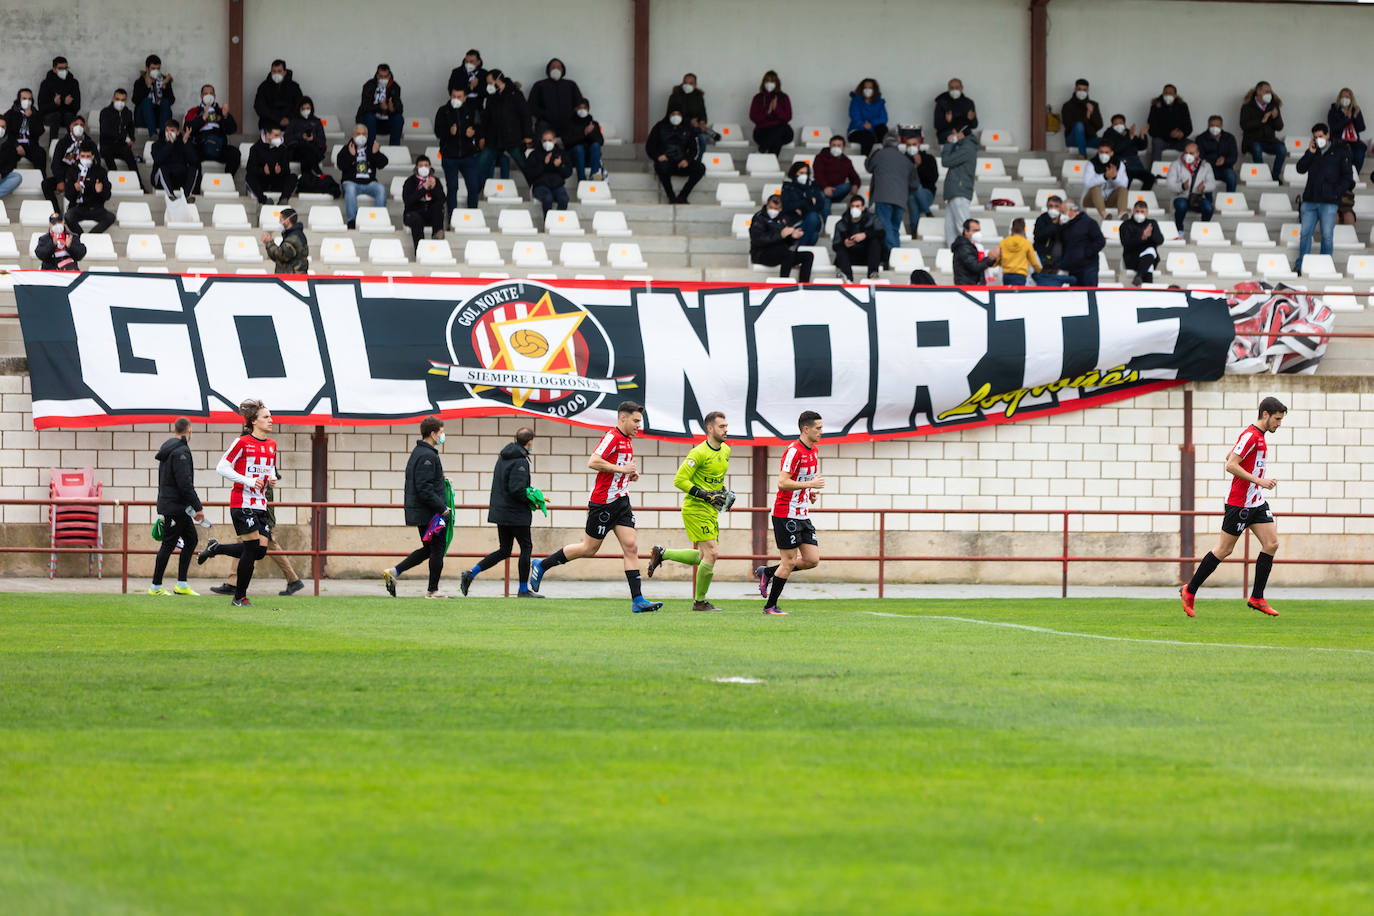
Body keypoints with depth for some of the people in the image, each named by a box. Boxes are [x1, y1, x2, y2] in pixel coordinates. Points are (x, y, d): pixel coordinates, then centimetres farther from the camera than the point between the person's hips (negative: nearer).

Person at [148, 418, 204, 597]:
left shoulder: (168, 449, 14)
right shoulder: (181, 452, -17)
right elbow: (185, 483, -22)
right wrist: (198, 507, -18)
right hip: (175, 506, -10)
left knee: (191, 539, 11)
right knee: (169, 544, -2)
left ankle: (182, 584, 11)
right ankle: (156, 586, 5)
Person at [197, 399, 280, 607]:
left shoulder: (271, 446, 12)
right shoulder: (242, 443, -8)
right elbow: (222, 468, -7)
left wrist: (272, 479, 2)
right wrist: (248, 481, -16)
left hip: (261, 504, 7)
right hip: (242, 502, -7)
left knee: (260, 551, 1)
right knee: (252, 548, -11)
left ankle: (216, 548, 24)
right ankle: (239, 597, 3)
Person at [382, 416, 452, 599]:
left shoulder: (417, 453, 15)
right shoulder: (427, 456, -18)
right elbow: (424, 488, -24)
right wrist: (442, 508, -19)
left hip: (417, 512, 10)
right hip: (429, 513, -10)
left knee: (428, 549, 17)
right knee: (437, 548, 1)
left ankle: (394, 572, 10)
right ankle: (432, 591, 8)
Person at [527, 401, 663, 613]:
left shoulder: (627, 440, 15)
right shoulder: (612, 437, -15)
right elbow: (593, 462, -25)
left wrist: (631, 474, 10)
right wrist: (621, 469, -21)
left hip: (621, 501, 8)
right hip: (603, 502, -8)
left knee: (631, 548, -3)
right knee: (589, 548, 1)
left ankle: (637, 600, -7)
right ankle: (541, 566, 18)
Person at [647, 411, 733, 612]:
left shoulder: (725, 451, 10)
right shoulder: (699, 453, -17)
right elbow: (679, 480, -18)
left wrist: (725, 493, 9)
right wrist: (706, 495, -23)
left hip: (710, 511, 9)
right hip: (695, 508, -9)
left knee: (705, 556, 9)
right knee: (711, 552, -12)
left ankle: (661, 553, 25)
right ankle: (700, 601, -1)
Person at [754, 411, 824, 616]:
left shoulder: (812, 451, 12)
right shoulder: (793, 451, -17)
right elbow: (782, 483, -23)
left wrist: (811, 493, 8)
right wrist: (810, 484, -23)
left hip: (803, 515, 9)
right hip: (786, 515, -9)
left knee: (812, 559, 3)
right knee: (789, 561, -5)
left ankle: (767, 572, 19)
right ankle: (770, 606, 8)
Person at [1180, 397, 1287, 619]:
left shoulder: (1259, 436, 14)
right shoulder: (1250, 436, -17)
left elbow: (1229, 458, 24)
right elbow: (1230, 466, -23)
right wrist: (1259, 480, -24)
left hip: (1257, 502, 9)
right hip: (1239, 503, -9)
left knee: (1272, 544, -2)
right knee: (1224, 550, -2)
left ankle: (1257, 598, 2)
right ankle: (1190, 591, 11)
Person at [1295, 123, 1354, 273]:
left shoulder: (1340, 152, 4)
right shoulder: (1313, 152, 15)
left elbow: (1347, 177, 2)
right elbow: (1301, 169, 6)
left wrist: (1336, 192, -9)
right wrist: (1310, 153, -4)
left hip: (1328, 202, -4)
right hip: (1310, 201, 4)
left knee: (1327, 236, -3)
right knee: (1305, 233, 2)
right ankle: (1301, 265, 7)